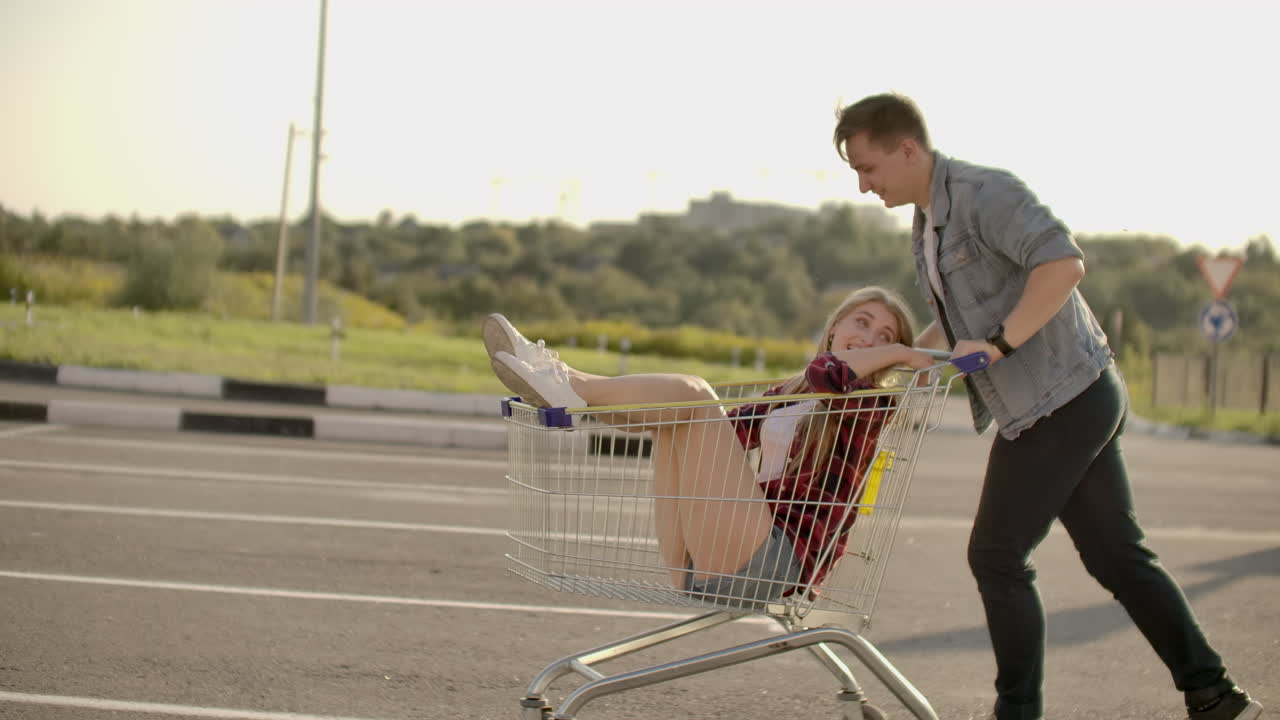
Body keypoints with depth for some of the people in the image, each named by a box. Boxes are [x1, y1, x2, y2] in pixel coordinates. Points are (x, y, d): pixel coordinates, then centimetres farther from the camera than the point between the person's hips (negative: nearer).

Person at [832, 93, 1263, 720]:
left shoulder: (984, 194, -16)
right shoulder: (928, 223, 15)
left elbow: (1062, 263, -30)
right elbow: (960, 317, 27)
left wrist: (997, 343, -28)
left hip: (1062, 402, -10)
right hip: (1082, 401, 10)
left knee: (996, 556, -3)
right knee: (1116, 556, 12)